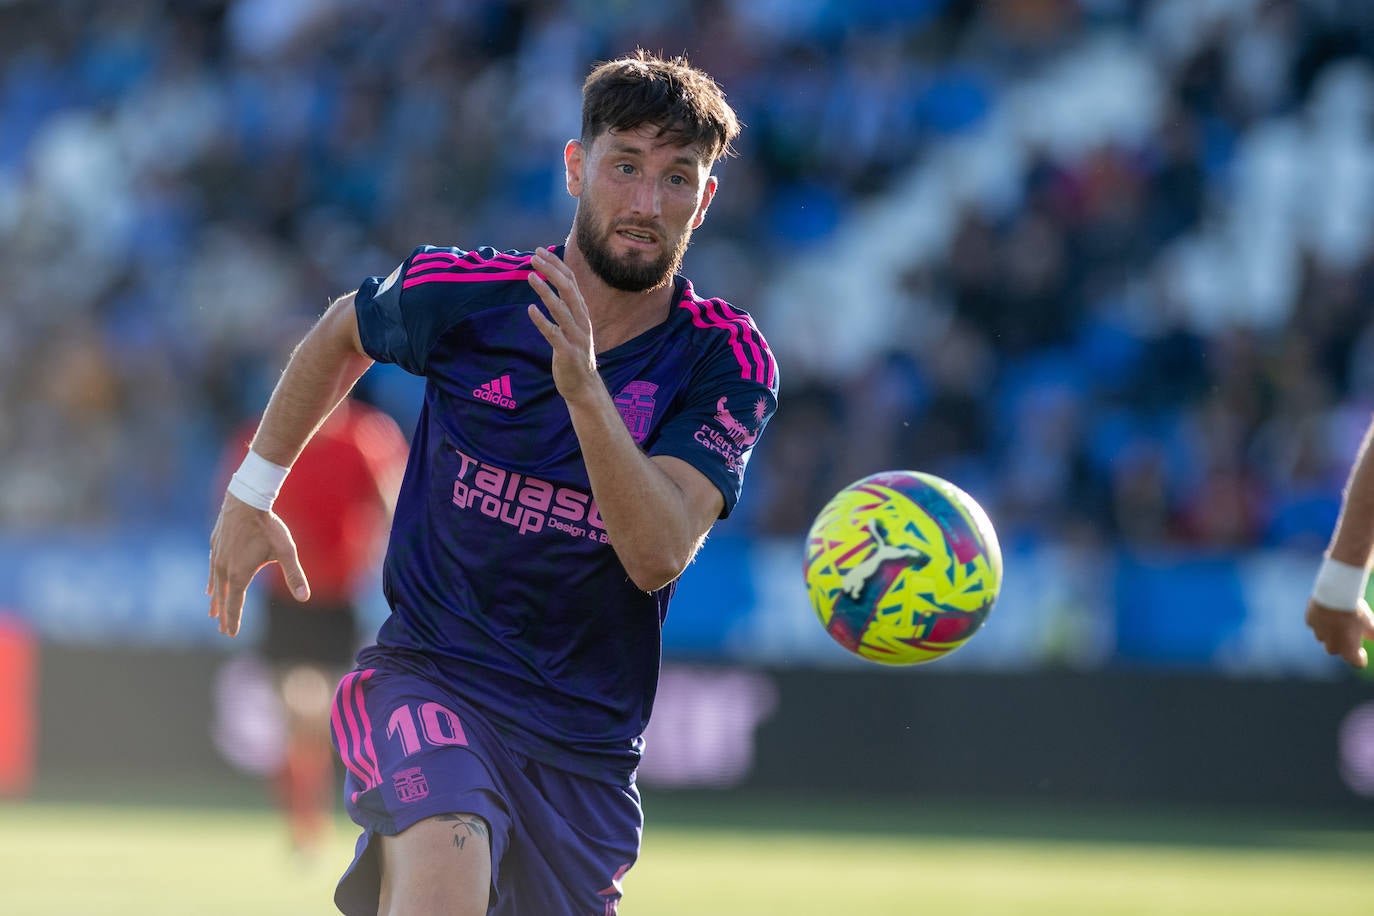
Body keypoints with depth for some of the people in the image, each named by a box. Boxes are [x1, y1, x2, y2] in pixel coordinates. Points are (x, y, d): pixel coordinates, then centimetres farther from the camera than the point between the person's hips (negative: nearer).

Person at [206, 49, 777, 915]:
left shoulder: (729, 361, -7)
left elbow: (658, 554, -21)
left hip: (587, 738, 3)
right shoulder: (460, 293, -6)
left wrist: (584, 389, -33)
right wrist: (252, 496, 20)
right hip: (429, 673, -2)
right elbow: (342, 334, 18)